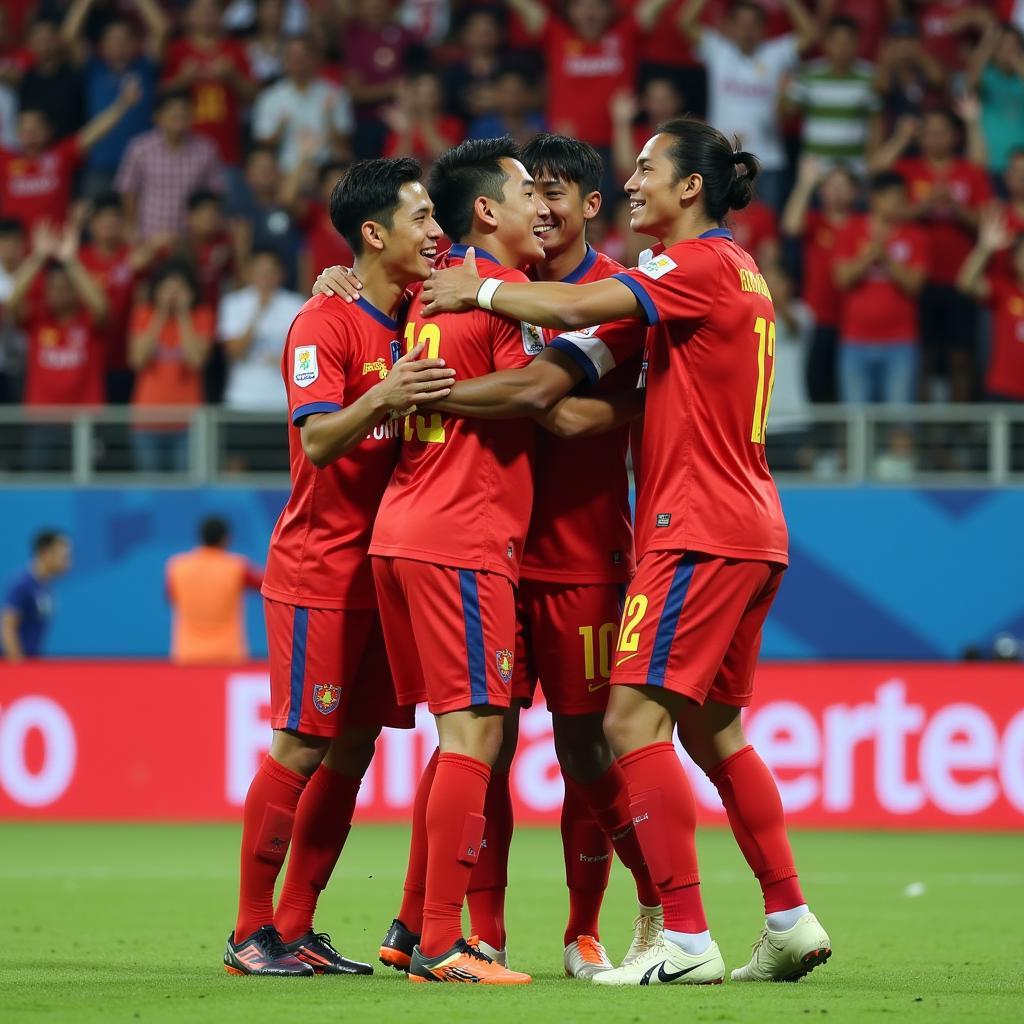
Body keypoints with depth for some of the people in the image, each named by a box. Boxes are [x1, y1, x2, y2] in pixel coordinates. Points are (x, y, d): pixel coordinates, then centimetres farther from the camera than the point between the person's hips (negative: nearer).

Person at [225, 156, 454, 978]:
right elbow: (317, 439, -23)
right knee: (302, 748, -7)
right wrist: (382, 398, -39)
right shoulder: (323, 324, -12)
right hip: (319, 572, -7)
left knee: (353, 750, 6)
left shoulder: (415, 321, 11)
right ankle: (252, 932, 1)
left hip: (384, 570, 7)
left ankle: (297, 928, 12)